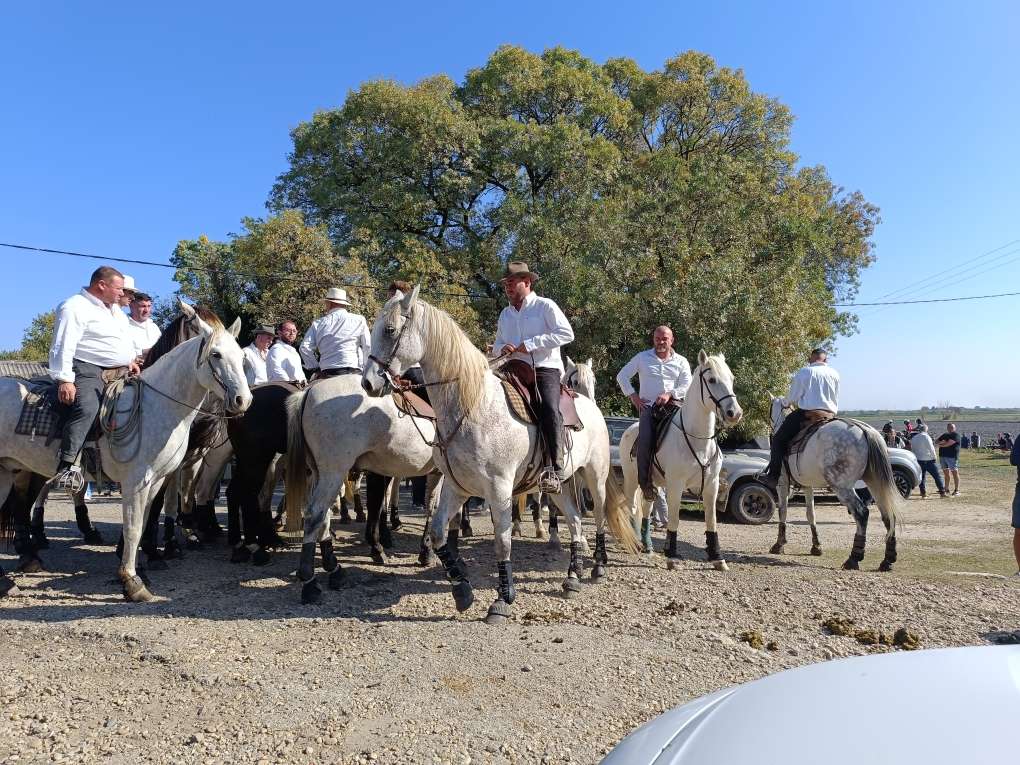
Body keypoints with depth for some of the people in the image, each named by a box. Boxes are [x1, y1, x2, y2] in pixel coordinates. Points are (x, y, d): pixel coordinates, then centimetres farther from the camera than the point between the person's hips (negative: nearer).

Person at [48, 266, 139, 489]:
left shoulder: (115, 308, 20)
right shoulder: (75, 307, -8)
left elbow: (125, 337, 33)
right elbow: (63, 347, -16)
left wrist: (130, 359, 17)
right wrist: (64, 380, -23)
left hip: (120, 372, 10)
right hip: (89, 371, -10)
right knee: (86, 408, -32)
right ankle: (67, 465, -33)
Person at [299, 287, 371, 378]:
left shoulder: (319, 323, 11)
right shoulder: (359, 320, 6)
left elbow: (304, 348, 4)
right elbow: (368, 347, 3)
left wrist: (316, 367, 14)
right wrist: (363, 367, 12)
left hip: (327, 373, 1)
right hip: (354, 372, -1)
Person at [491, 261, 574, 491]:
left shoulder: (545, 306, 4)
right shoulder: (505, 314, 22)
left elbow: (566, 333, -9)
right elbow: (497, 344, 29)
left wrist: (531, 344, -14)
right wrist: (502, 348, 2)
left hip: (545, 369, -6)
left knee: (549, 408, -31)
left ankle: (557, 469, -34)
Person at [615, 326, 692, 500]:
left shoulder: (681, 361, 14)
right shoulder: (642, 357, 12)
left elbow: (687, 386, 5)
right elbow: (622, 376, 13)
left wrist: (670, 394, -13)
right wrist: (632, 395, 2)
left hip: (672, 404, 1)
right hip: (648, 406, -1)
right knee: (645, 441, -21)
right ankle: (645, 483, -14)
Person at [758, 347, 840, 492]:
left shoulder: (804, 372, -3)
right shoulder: (835, 374, 11)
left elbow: (792, 397, 0)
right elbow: (836, 401, 16)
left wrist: (785, 403, 20)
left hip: (806, 414, -5)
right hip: (830, 415, 5)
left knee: (778, 439, 5)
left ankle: (773, 477, -1)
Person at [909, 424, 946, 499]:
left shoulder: (913, 438, 9)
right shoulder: (926, 437, -10)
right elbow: (931, 448, -9)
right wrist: (933, 457, 0)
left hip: (918, 460, 5)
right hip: (928, 460, -5)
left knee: (921, 477, 9)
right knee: (937, 476, 0)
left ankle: (922, 493, 6)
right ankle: (942, 492, -3)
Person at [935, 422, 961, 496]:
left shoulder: (956, 435, -4)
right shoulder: (944, 435, 19)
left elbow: (949, 444, -15)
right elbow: (936, 443, 15)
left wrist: (940, 445, 3)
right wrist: (941, 442, -6)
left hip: (952, 457, -7)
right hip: (942, 456, 7)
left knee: (955, 473, -6)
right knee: (946, 473, 12)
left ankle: (956, 490, -5)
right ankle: (946, 489, 19)